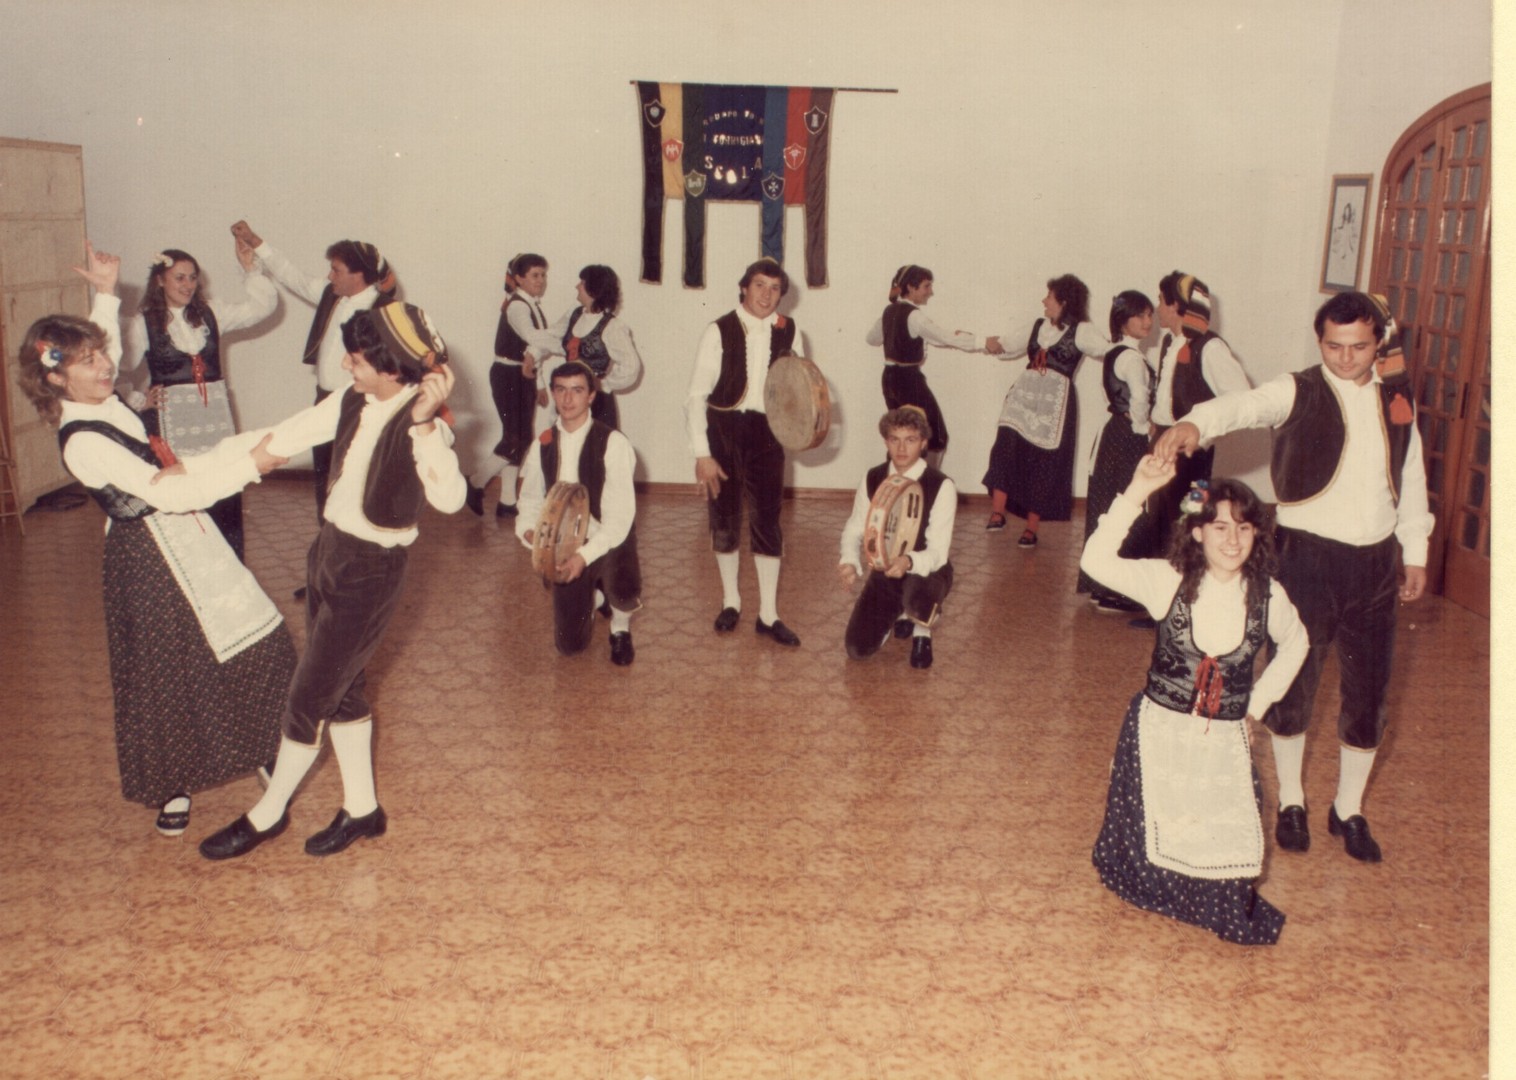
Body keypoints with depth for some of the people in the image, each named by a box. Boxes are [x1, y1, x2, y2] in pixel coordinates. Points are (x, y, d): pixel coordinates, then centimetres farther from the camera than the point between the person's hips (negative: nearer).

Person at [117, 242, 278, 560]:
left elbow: (264, 305, 6)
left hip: (214, 417, 3)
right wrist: (140, 402, -11)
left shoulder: (210, 313, 9)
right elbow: (121, 373, 1)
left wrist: (250, 267, -2)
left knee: (226, 498, 4)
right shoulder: (143, 323, 0)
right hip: (170, 422, -3)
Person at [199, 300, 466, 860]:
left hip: (371, 572, -8)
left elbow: (448, 498, -40)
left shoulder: (420, 425, -23)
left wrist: (427, 423, -50)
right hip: (330, 549, 8)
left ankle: (268, 813, 26)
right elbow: (284, 438, 8)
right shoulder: (352, 403, -2)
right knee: (342, 688, 17)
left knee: (309, 699, 5)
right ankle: (361, 808, 32)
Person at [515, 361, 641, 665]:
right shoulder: (543, 445, 0)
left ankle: (620, 628, 2)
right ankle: (592, 597, 38)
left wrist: (585, 555, -33)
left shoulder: (612, 443, -16)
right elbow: (530, 499, 10)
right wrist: (529, 531, -13)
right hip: (564, 547, 4)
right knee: (569, 645, 4)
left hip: (608, 543, -4)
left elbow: (620, 515, -21)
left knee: (623, 592, -37)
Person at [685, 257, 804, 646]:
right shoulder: (719, 332, -10)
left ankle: (768, 615, 11)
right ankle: (730, 601, 29)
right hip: (724, 429, -2)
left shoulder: (787, 331, 1)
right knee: (724, 519, 9)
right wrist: (702, 454, -16)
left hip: (766, 432, 2)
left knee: (767, 522, 2)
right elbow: (696, 395, -11)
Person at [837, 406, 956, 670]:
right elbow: (854, 530, 1)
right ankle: (901, 613, 26)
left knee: (917, 593, -42)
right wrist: (850, 563, -20)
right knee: (858, 649, -9)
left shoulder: (941, 487, -19)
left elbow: (937, 552, -23)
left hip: (926, 573, -4)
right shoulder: (872, 479, -6)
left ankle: (922, 633, 0)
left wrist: (908, 562, -45)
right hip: (884, 573, 4)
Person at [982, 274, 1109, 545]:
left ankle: (1031, 529, 9)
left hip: (1055, 401, -4)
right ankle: (997, 514, -12)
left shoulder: (1080, 331, 0)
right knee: (1006, 450, -13)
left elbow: (1109, 350, -13)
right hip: (1024, 395, 4)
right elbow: (1003, 344, 28)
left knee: (1044, 464, 1)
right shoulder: (1038, 327, 17)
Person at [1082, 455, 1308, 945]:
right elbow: (1096, 561, -26)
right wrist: (1138, 491, -32)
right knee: (1158, 837, 0)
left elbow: (1294, 643, 17)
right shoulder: (1169, 581, -12)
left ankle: (1225, 909, 25)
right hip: (1160, 730, -2)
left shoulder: (1267, 595, -5)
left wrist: (1258, 702, 9)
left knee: (1230, 845, -7)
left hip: (1225, 739, 2)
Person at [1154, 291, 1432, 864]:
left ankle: (1349, 810, 28)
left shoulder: (1397, 397, 8)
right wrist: (1194, 424, -50)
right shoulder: (1297, 392, -8)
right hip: (1307, 555, -4)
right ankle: (1291, 802, 26)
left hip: (1374, 561, 4)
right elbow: (1243, 405, -28)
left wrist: (1415, 553, 17)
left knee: (1368, 692, 10)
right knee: (1293, 685, 6)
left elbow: (1411, 478, 17)